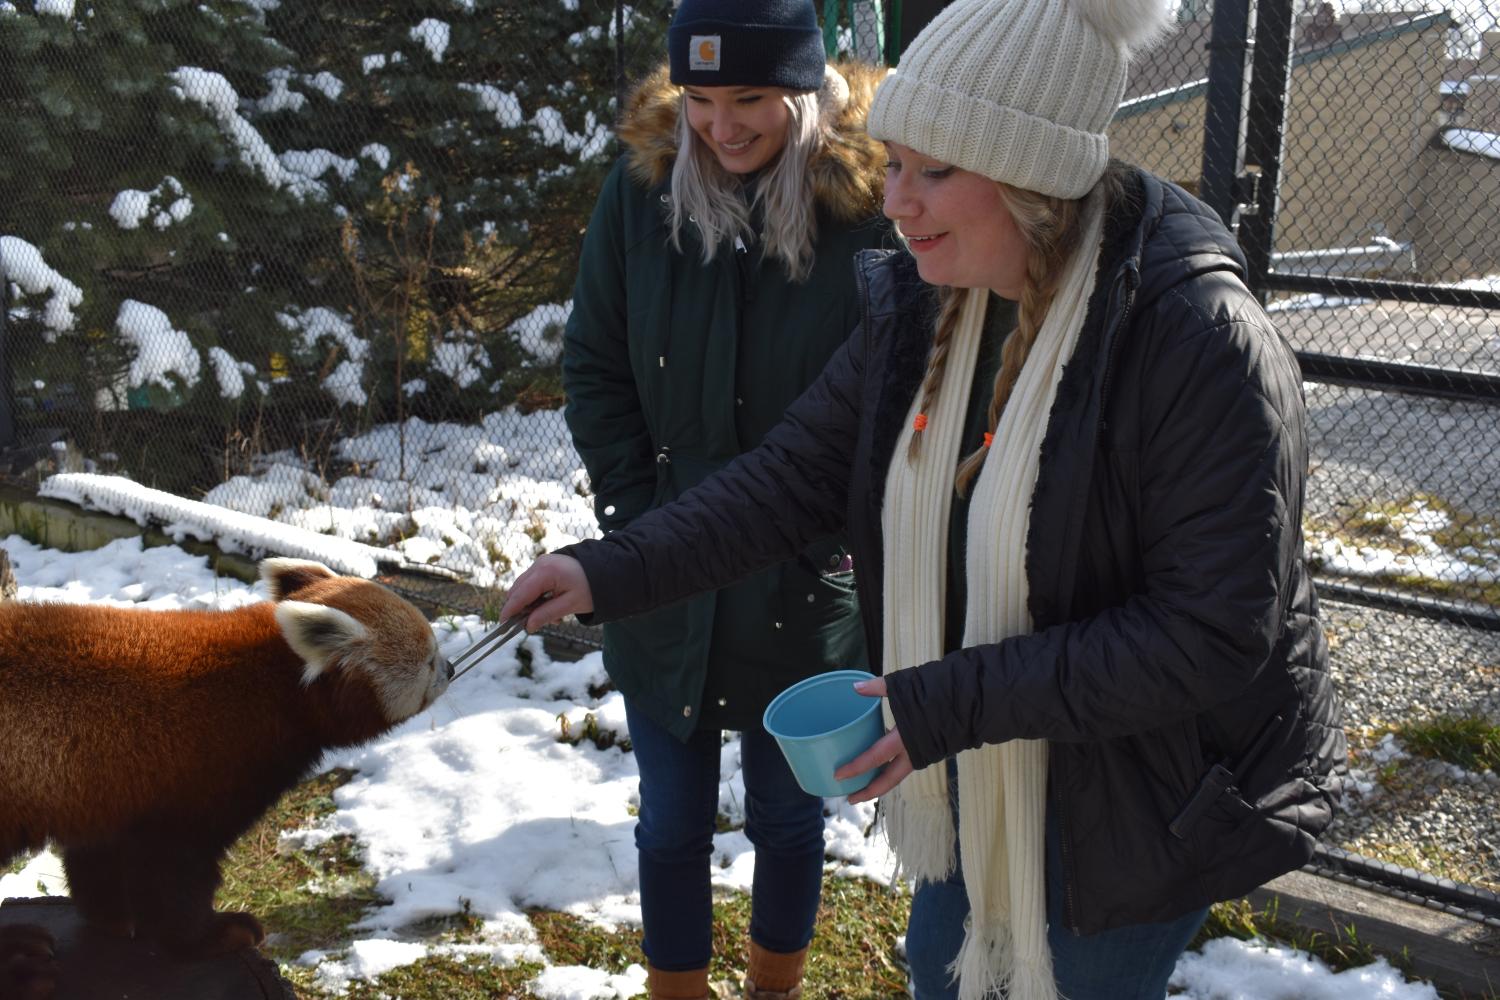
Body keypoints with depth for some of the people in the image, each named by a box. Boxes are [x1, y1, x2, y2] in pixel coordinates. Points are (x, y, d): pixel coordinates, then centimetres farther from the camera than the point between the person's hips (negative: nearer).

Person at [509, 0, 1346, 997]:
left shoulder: (1199, 338, -30)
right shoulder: (917, 309, -8)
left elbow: (1212, 636, -30)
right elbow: (796, 473, -2)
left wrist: (951, 701, -30)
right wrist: (616, 570, -13)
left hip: (1146, 791, -6)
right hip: (975, 769, 6)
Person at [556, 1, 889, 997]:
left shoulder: (869, 201, -12)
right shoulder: (642, 187, -6)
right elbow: (595, 372, 0)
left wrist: (829, 540, -11)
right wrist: (639, 528, -6)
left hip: (802, 589, -1)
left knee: (789, 817, 18)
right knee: (674, 821, 14)